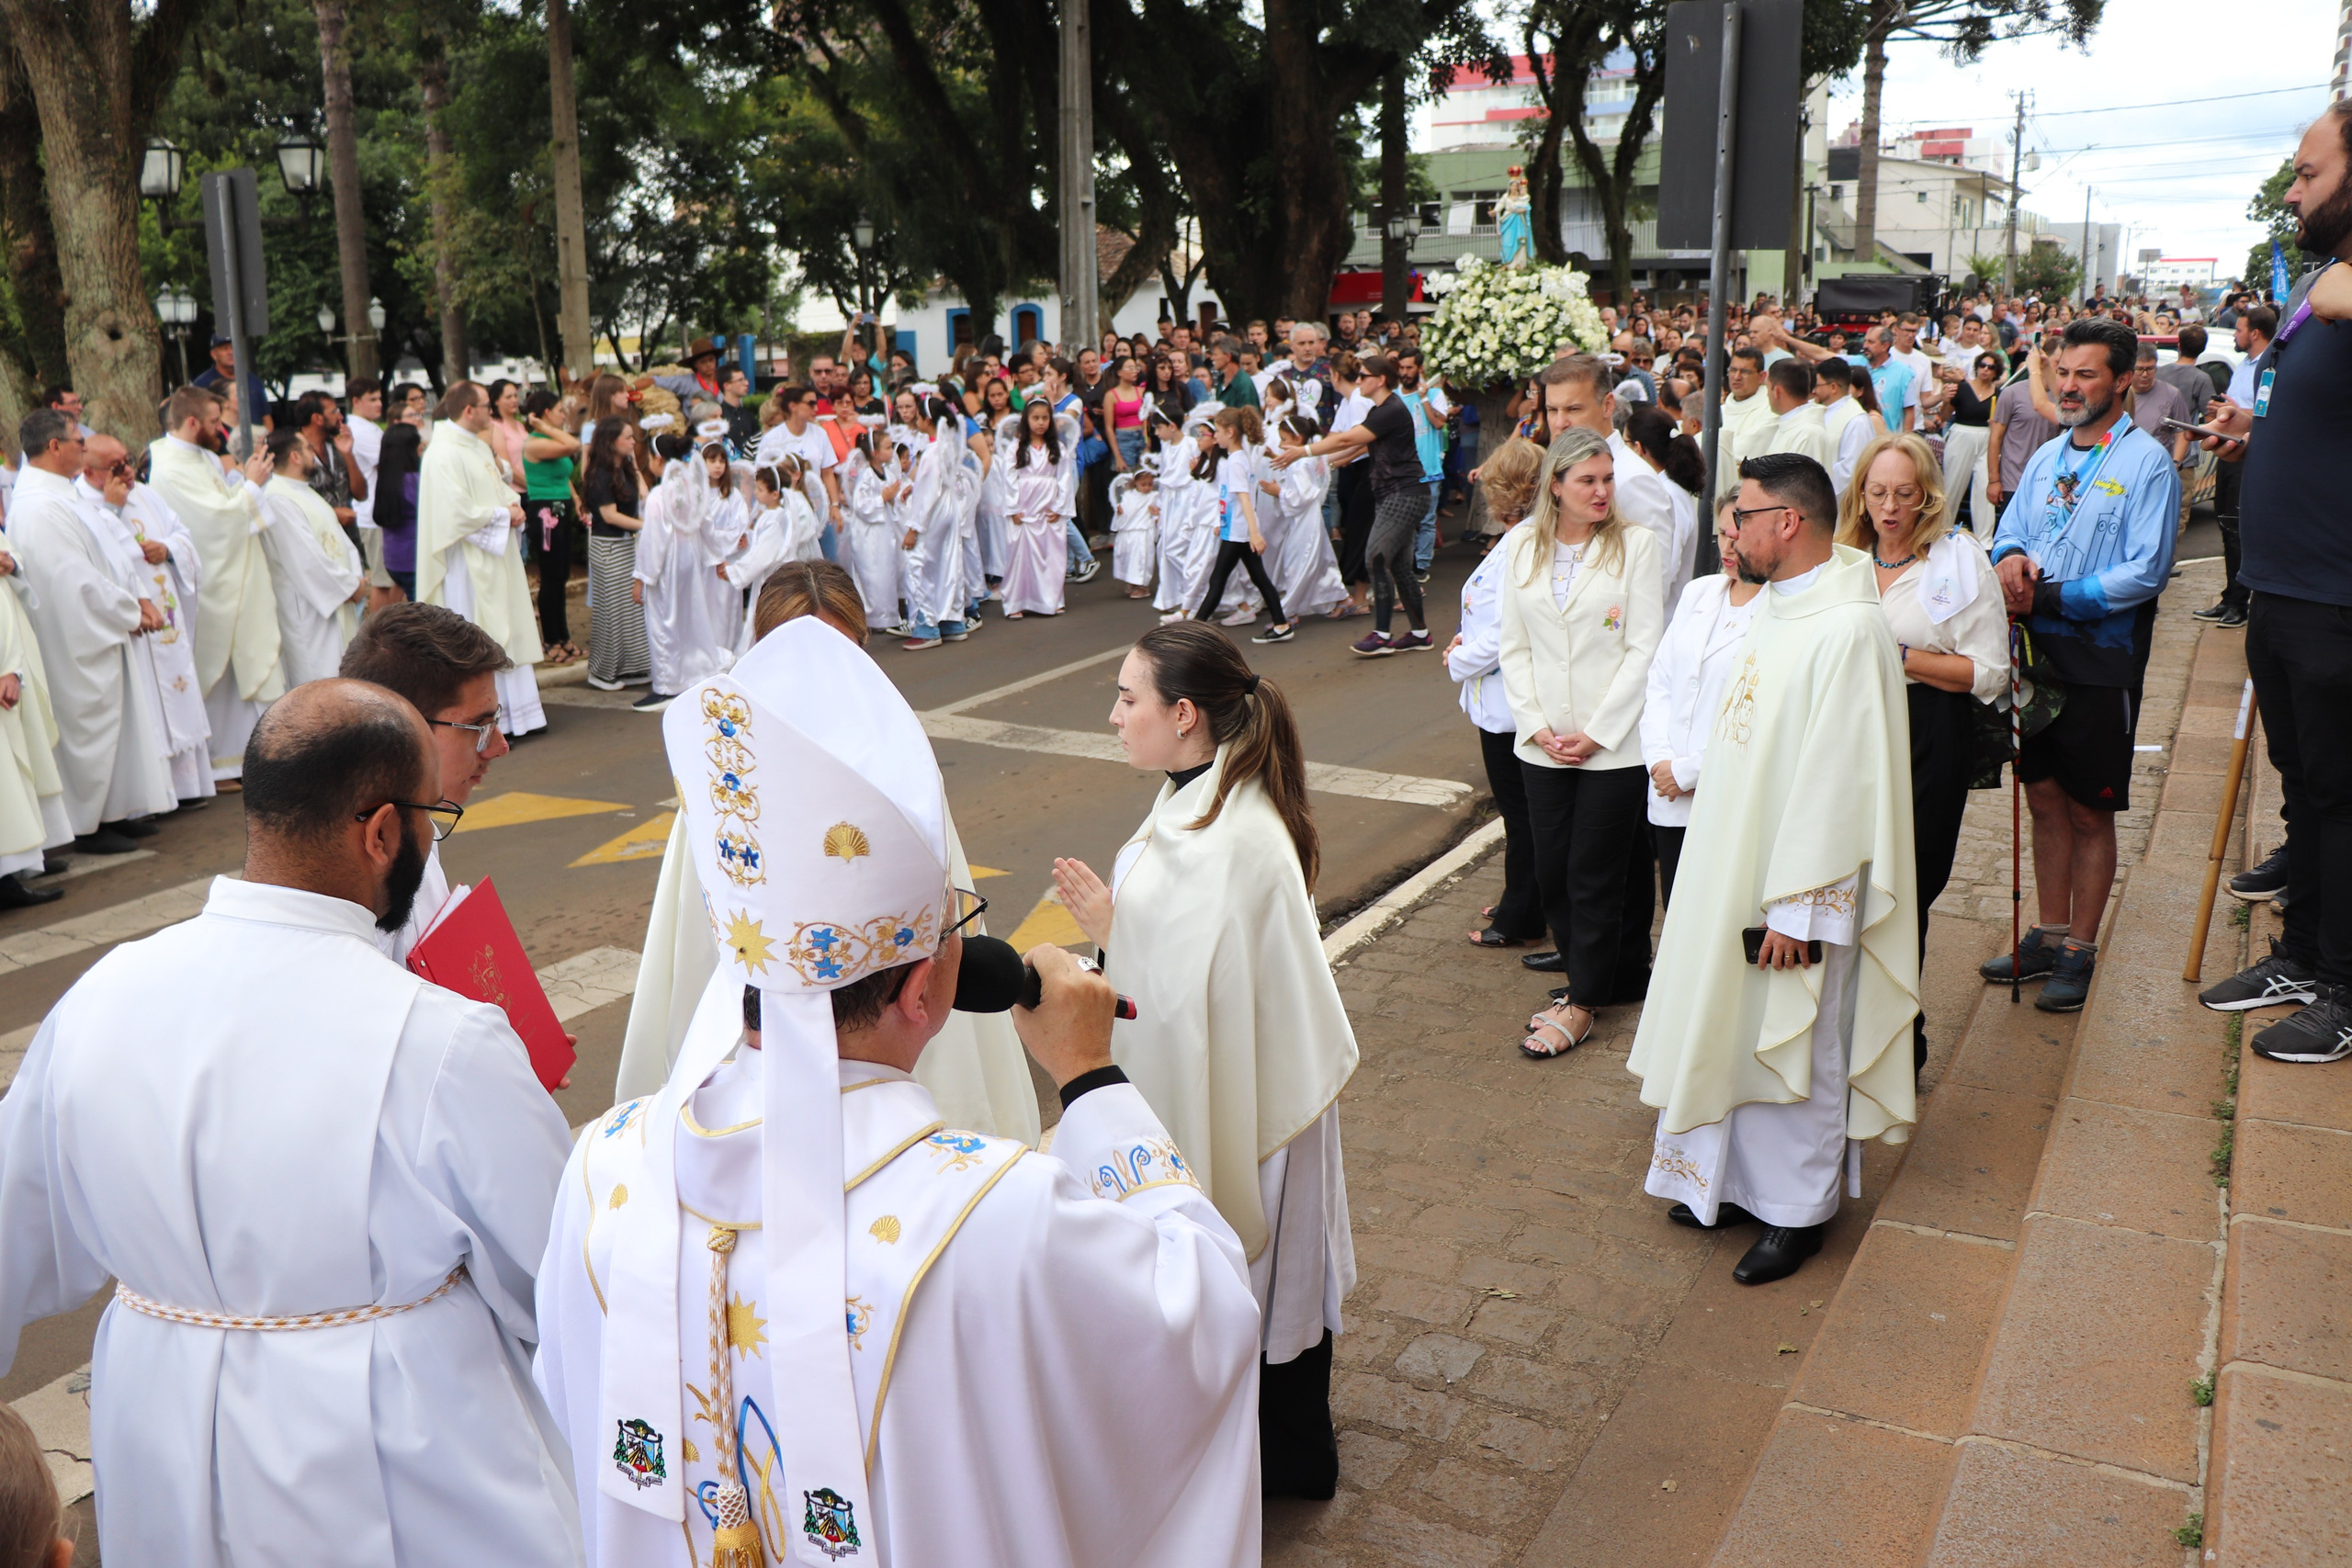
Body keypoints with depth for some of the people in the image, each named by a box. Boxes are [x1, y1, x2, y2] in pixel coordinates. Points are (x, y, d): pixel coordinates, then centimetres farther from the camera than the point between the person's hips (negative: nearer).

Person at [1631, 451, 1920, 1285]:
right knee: (1733, 1030, 18)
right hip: (1732, 863, 9)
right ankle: (1740, 1181, 34)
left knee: (1795, 1047, 7)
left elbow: (1838, 779, -24)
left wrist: (1795, 907, -22)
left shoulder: (1849, 629, -23)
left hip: (1795, 879, -9)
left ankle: (1797, 1209, 24)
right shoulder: (1774, 605, 6)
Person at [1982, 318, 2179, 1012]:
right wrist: (2010, 558, -8)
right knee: (2045, 800, 12)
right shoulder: (2046, 458, 12)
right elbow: (2008, 533, 16)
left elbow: (2146, 573, -15)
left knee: (2089, 813, 3)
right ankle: (2050, 935, 24)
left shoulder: (2147, 463, -8)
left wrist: (2051, 597, -20)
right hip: (2038, 652, 6)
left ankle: (2079, 953, 15)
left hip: (2100, 661, -6)